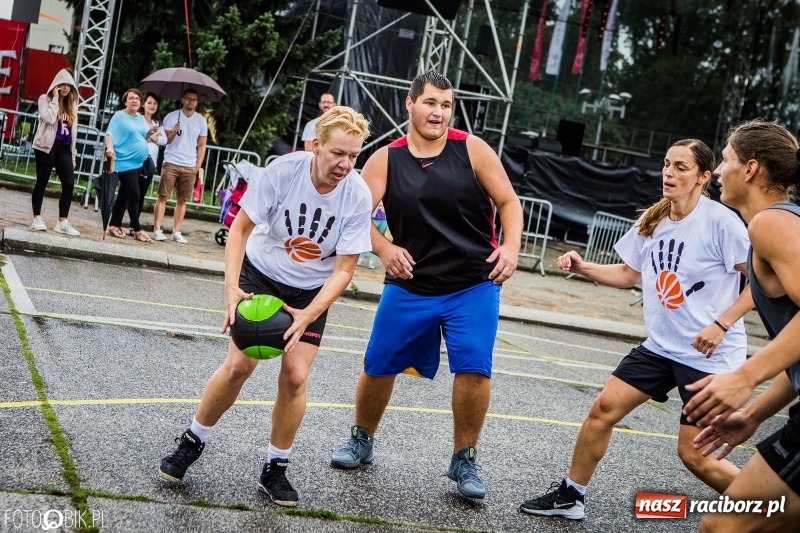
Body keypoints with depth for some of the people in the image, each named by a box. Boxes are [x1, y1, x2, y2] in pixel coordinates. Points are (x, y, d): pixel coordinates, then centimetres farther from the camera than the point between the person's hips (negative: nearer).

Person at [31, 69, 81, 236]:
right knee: (42, 182, 1)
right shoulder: (45, 99, 1)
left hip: (64, 149, 5)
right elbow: (49, 119, -18)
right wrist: (55, 99, -10)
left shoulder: (71, 104, 17)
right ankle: (37, 218, 11)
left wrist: (73, 155, 14)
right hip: (47, 147, -5)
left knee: (69, 184, -5)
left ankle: (63, 222, -2)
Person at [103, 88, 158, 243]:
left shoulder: (141, 118, 14)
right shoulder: (119, 116, -8)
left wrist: (150, 132, 2)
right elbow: (110, 134, -17)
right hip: (125, 162, -8)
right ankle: (137, 230, -3)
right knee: (134, 195, -9)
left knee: (124, 195, 11)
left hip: (138, 162, 8)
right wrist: (110, 148, -35)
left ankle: (113, 225, 18)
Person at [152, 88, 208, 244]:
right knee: (163, 196, -3)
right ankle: (157, 230, -3)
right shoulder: (171, 117, 1)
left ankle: (176, 232, 7)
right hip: (171, 163, -2)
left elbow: (201, 145, 11)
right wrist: (173, 133, -21)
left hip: (189, 166, 2)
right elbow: (164, 140, -1)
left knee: (182, 200, 3)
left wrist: (198, 166, 3)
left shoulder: (201, 121, 7)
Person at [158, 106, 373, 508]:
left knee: (295, 376, -9)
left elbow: (344, 269, -17)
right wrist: (231, 287, -27)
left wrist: (308, 316, -29)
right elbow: (241, 227, -16)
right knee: (239, 365, -11)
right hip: (260, 275, -1)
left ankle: (275, 470, 11)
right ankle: (192, 442, 14)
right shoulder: (283, 170, -25)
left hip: (312, 292, 1)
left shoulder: (358, 196, -22)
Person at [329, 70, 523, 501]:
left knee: (473, 369, -12)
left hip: (474, 286, -1)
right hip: (409, 286, 1)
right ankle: (362, 441, 33)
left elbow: (508, 202, 2)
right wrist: (383, 248, -24)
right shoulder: (386, 159, -1)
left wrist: (510, 246, -15)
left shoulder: (472, 149, -3)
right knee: (378, 366, 6)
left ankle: (464, 461, 8)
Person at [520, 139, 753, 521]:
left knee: (693, 454, -4)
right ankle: (570, 496, 19)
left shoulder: (720, 222, -17)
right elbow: (629, 274, 16)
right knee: (604, 408, 2)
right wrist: (582, 267, 1)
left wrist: (721, 324, -21)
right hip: (660, 346, 7)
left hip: (709, 355, -6)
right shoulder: (652, 220, 3)